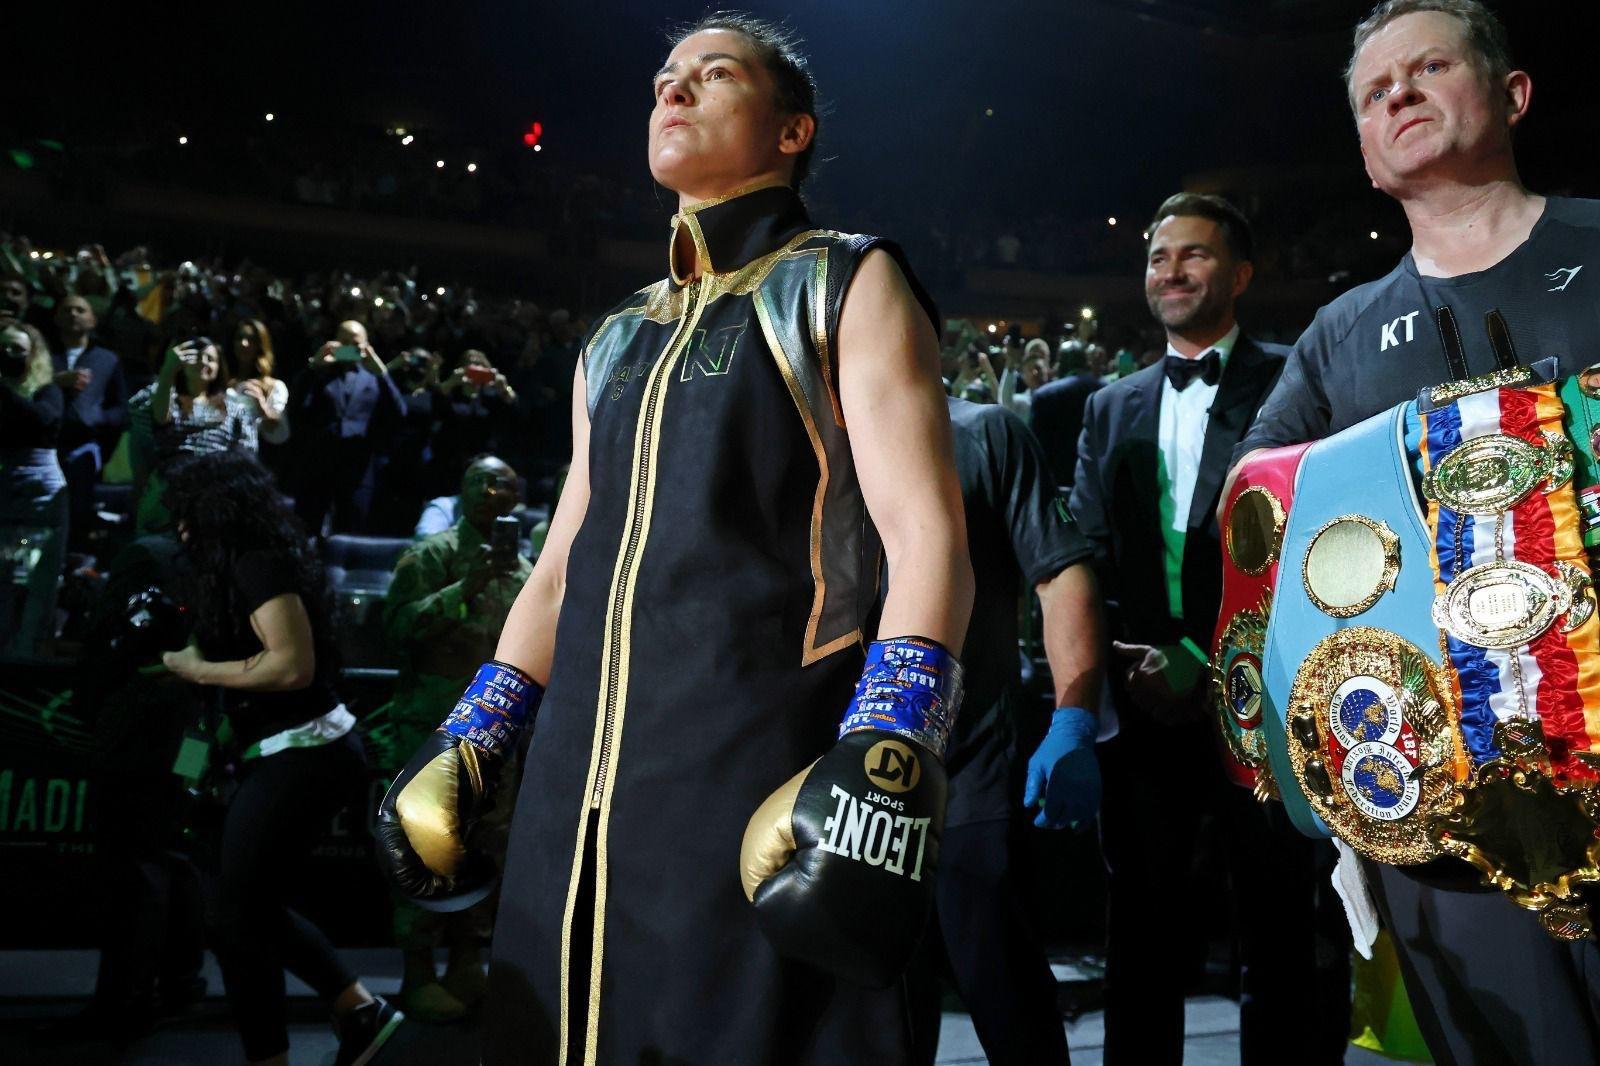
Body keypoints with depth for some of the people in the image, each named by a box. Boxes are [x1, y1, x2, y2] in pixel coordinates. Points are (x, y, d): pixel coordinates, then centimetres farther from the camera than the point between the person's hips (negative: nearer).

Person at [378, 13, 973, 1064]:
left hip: (764, 795, -6)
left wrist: (883, 761, -24)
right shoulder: (616, 342, 20)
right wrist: (465, 745, 16)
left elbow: (926, 535, -10)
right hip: (575, 801, 6)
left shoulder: (845, 286, 2)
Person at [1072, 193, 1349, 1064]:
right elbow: (1089, 558, 9)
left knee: (1280, 942, 6)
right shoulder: (1110, 409, 16)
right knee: (1141, 935, 10)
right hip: (1145, 704, 4)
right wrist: (1126, 668, -6)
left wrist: (1210, 664, -14)